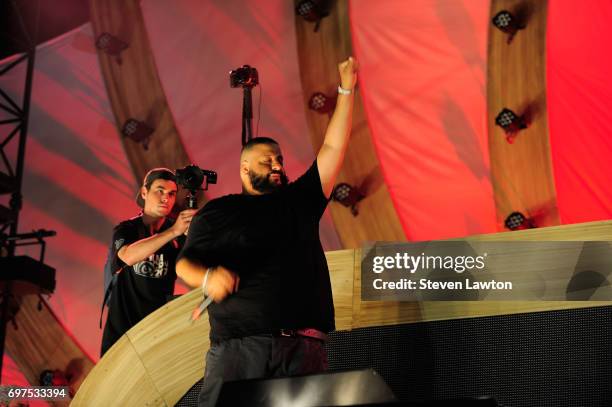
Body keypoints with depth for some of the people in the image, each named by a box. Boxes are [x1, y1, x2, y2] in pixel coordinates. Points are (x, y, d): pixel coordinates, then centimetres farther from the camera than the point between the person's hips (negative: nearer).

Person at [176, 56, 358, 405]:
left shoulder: (299, 201, 24)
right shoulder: (218, 211, 15)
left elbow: (333, 148, 21)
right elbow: (185, 262, 6)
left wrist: (346, 91, 18)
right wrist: (207, 276, -17)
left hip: (304, 347, 3)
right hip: (239, 345, -2)